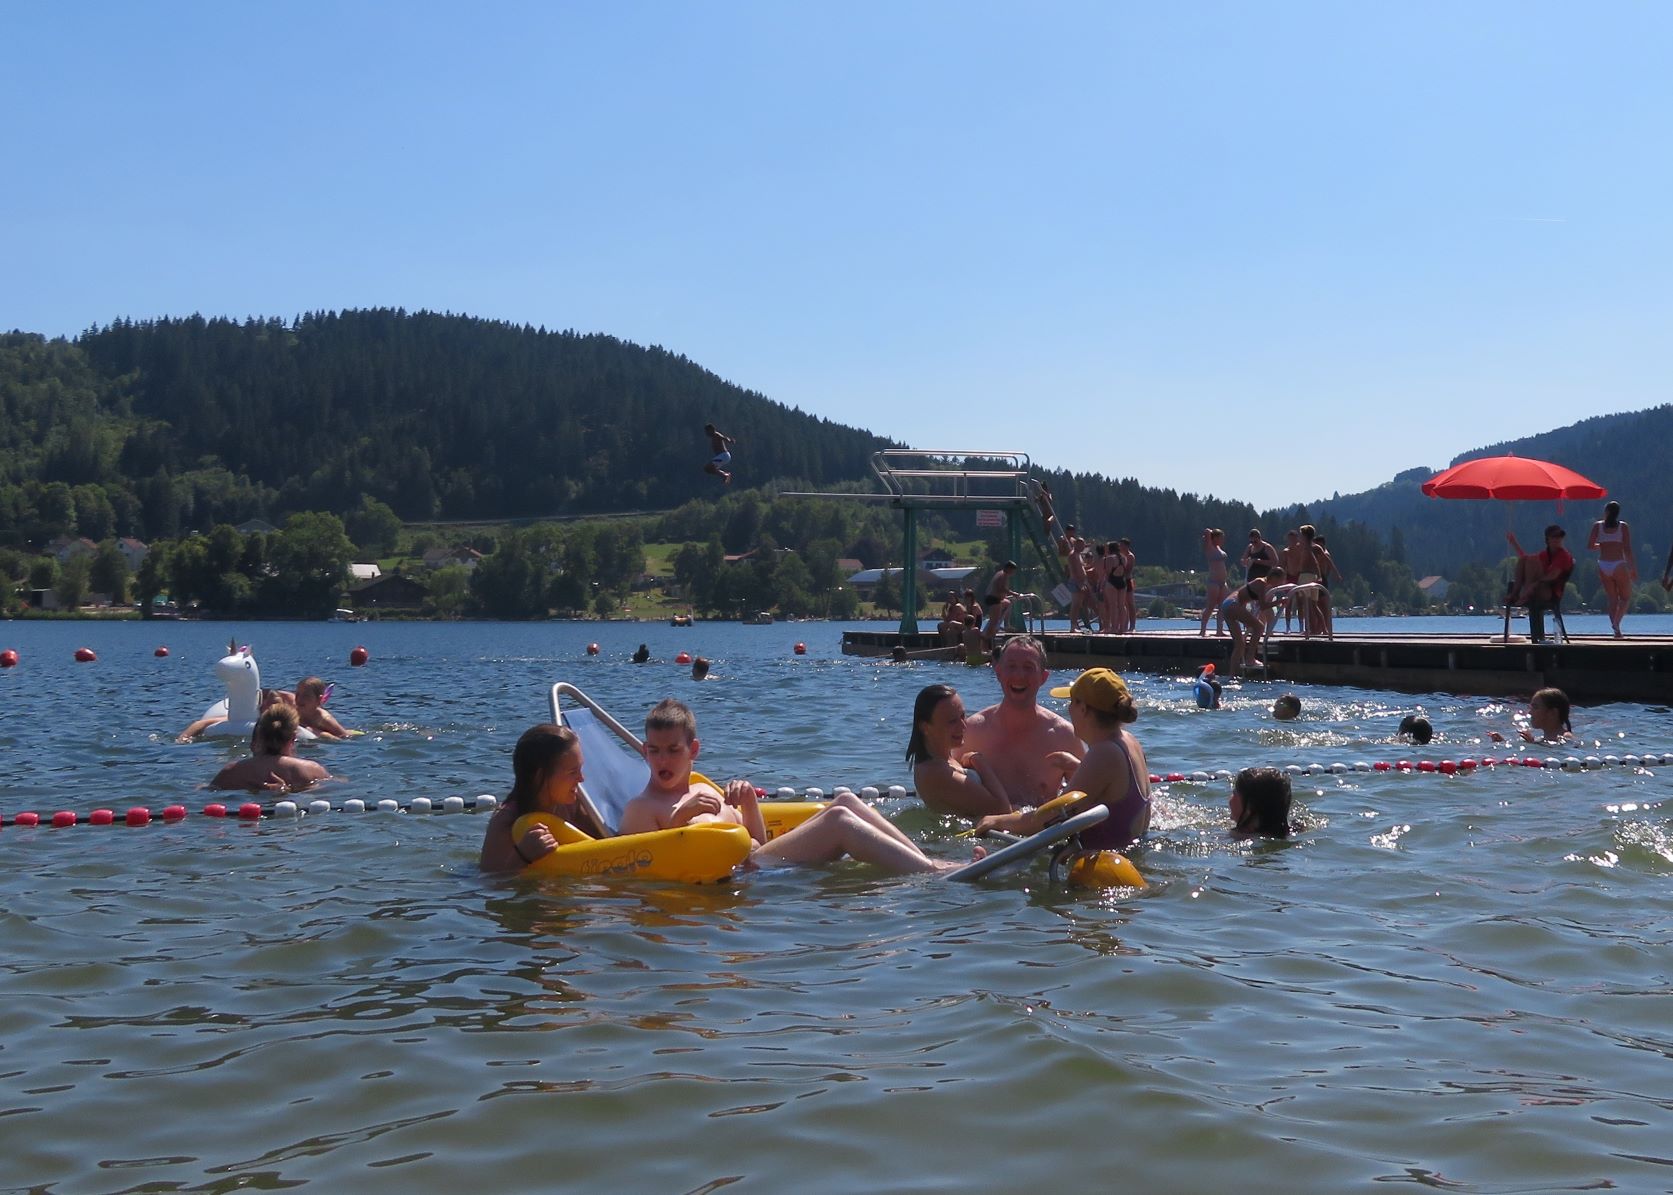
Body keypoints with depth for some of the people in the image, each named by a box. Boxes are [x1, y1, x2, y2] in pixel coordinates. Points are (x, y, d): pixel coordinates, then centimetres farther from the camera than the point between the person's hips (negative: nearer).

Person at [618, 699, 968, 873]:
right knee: (838, 820, -23)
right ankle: (936, 874, -31)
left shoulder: (706, 791, 28)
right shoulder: (640, 810, 7)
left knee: (844, 801, -7)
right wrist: (680, 816, -19)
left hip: (757, 863, 8)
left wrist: (749, 804, 7)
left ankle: (926, 861, -15)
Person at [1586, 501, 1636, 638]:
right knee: (1626, 597, 12)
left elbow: (1590, 545, -1)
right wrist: (1633, 569, -2)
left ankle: (1617, 632, 5)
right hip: (1619, 565, -2)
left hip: (1603, 566, 2)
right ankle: (1616, 622, -14)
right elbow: (1628, 550, -6)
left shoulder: (1598, 526, 3)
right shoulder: (1623, 527, -1)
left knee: (1613, 600, 12)